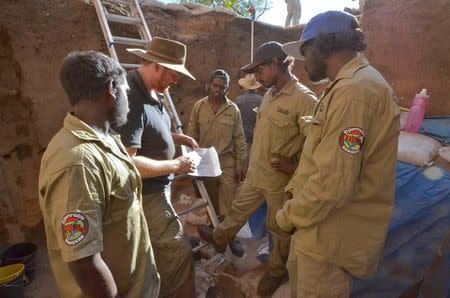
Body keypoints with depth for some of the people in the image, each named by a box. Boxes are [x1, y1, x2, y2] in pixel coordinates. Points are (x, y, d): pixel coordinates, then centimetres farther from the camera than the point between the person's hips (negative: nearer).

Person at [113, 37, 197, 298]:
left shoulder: (151, 93, 4)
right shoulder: (132, 100, -27)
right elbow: (128, 161, -31)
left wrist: (179, 138, 6)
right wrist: (175, 165, -22)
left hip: (157, 188, 10)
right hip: (146, 194, -9)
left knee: (160, 250, 24)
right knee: (177, 251, 1)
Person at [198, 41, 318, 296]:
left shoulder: (304, 99, -22)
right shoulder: (270, 94, 6)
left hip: (281, 180, -7)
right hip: (255, 174, 7)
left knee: (281, 228, 16)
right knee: (239, 209, 25)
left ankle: (277, 271, 40)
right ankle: (220, 238, 50)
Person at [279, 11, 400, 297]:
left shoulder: (355, 90, -24)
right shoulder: (350, 85, 12)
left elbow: (333, 183, -30)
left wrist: (288, 216, -14)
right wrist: (293, 191, 9)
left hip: (333, 234, -9)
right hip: (323, 224, 9)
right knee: (299, 274, 27)